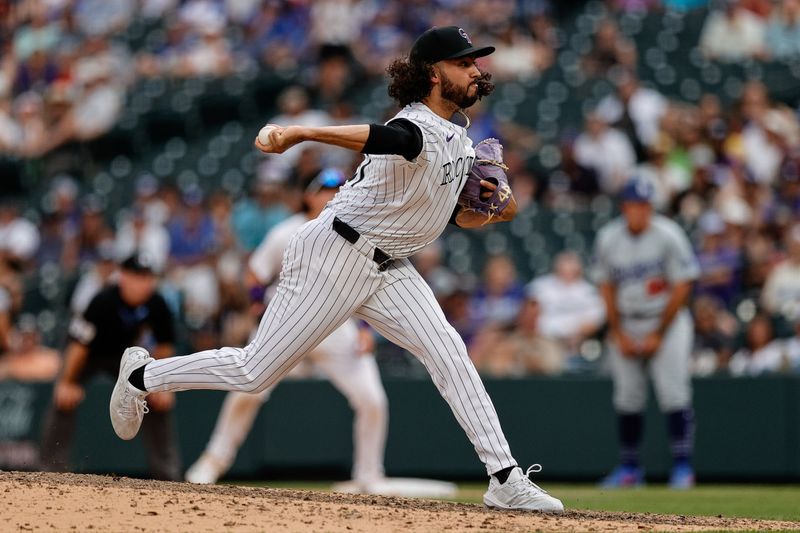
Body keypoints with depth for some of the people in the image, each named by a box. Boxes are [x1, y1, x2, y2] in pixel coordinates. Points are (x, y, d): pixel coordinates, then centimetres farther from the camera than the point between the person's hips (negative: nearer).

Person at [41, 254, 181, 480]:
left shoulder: (156, 305, -22)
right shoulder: (103, 302, -34)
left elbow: (163, 346, -7)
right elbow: (80, 343, -27)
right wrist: (67, 383, -24)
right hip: (91, 354, -4)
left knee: (160, 402, -5)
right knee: (64, 401, -22)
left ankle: (167, 472, 4)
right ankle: (52, 469, -15)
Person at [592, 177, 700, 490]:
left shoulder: (668, 235, -13)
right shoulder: (608, 239, -3)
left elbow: (682, 287, -10)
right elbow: (606, 287, 7)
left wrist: (658, 335, -11)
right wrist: (618, 333, 0)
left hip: (667, 323, -3)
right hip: (625, 326, 3)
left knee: (673, 392, -12)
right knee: (627, 397, 3)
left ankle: (682, 465, -9)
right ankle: (629, 468, 11)